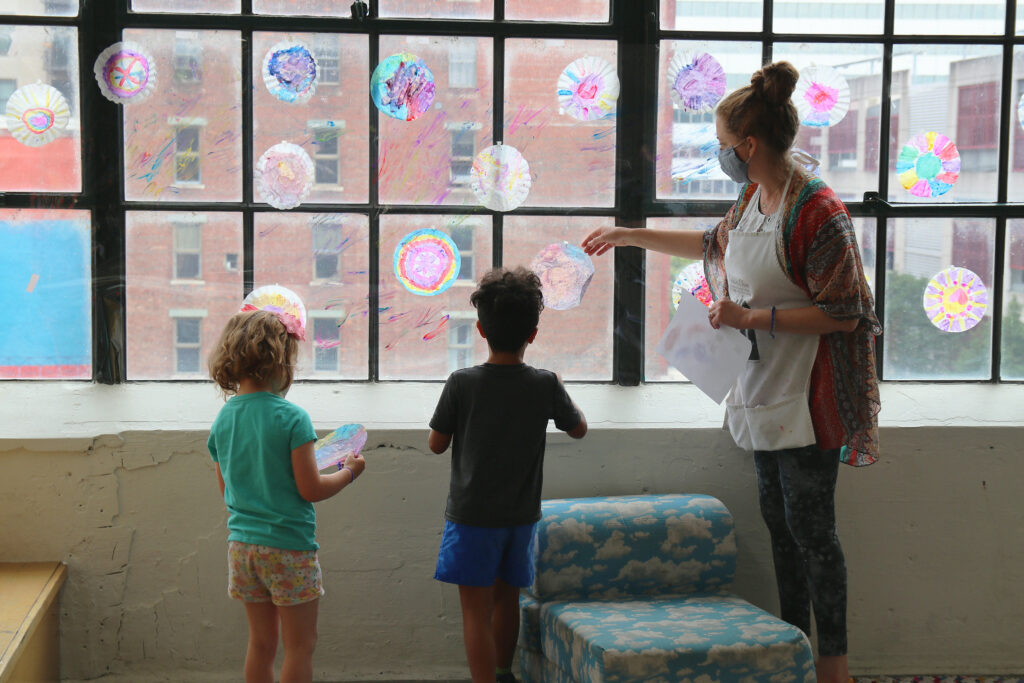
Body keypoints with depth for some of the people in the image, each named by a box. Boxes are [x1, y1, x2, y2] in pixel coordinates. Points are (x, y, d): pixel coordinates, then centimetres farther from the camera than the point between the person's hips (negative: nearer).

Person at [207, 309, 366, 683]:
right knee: (300, 644, 5)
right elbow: (310, 489, -14)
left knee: (261, 642, 15)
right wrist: (348, 471, 2)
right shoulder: (292, 418, -15)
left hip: (241, 544, 6)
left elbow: (226, 489, 12)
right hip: (288, 546, -6)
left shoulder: (222, 421, 3)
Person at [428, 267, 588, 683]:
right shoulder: (545, 386, -8)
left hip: (472, 516, -3)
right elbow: (578, 428, 9)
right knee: (506, 599, 20)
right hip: (521, 515, 3)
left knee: (476, 609, 0)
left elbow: (436, 443, -4)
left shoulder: (461, 383, -14)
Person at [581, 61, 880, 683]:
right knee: (779, 521, 14)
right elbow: (714, 244, 29)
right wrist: (629, 236, 32)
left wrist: (751, 317, -20)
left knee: (811, 529, -2)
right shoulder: (754, 198, 9)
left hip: (806, 398, -9)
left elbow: (842, 313, -20)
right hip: (764, 391, 9)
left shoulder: (819, 213, -19)